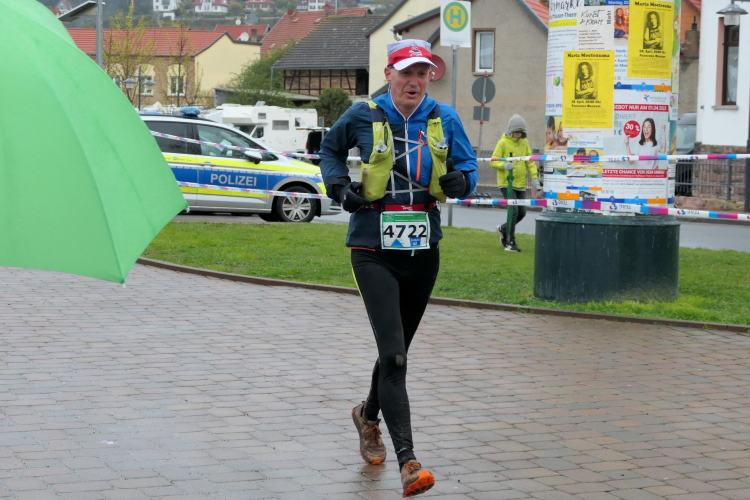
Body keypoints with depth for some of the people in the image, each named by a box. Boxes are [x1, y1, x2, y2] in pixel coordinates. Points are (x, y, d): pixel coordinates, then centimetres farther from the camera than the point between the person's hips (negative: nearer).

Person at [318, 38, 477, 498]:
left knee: (398, 349, 19)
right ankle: (408, 462, -17)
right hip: (374, 249, -4)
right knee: (393, 355, -15)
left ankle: (368, 416, 49)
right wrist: (338, 184, -3)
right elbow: (331, 149, 15)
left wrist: (460, 180, -16)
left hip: (423, 250, 4)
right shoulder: (364, 116, -3)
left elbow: (467, 166, 8)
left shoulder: (444, 118, 2)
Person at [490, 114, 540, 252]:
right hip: (507, 183, -6)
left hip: (520, 184, 6)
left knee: (521, 212, 9)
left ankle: (503, 229, 33)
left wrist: (534, 176, -2)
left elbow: (530, 161, 10)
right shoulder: (503, 143, -7)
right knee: (513, 211, -13)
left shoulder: (524, 142, 8)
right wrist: (504, 165, -28)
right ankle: (510, 242, -5)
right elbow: (493, 162, -8)